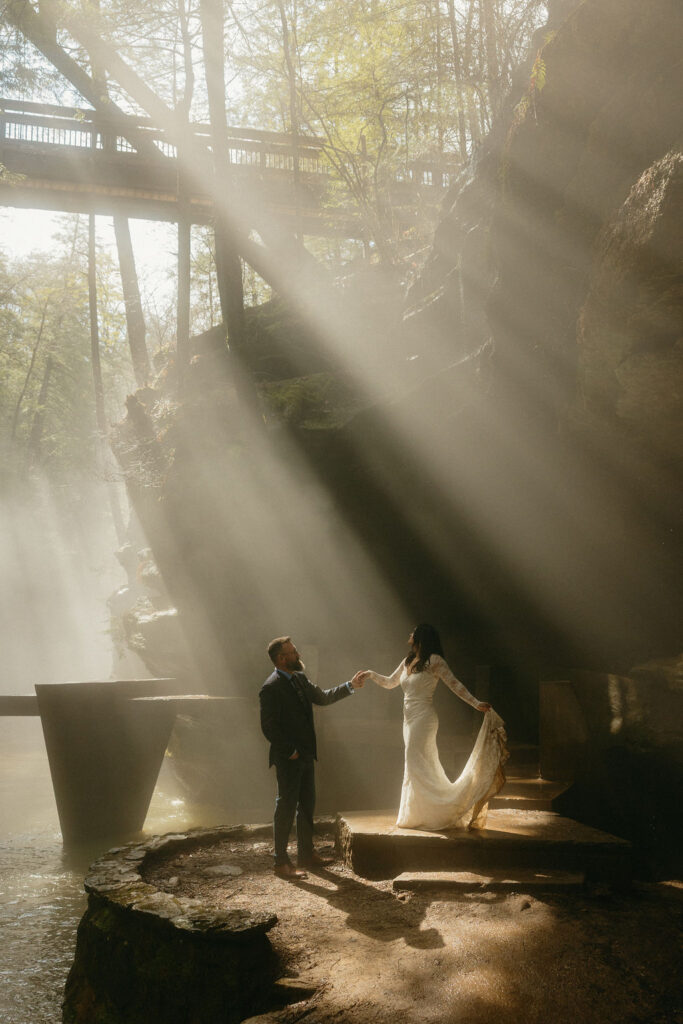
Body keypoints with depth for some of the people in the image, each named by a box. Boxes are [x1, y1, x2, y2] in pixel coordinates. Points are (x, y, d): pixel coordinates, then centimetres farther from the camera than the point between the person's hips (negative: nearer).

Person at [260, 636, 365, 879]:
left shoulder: (299, 679, 10)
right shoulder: (271, 688, -17)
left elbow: (322, 697, 23)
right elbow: (269, 727, -18)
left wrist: (350, 686, 17)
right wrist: (290, 752, -15)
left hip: (305, 756, 9)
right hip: (288, 759, -9)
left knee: (307, 805, 16)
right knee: (286, 807, -2)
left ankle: (306, 854, 27)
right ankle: (281, 862, 6)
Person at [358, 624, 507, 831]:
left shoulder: (433, 660, -7)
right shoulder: (407, 662, 15)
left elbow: (455, 684, -9)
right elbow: (390, 682, 28)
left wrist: (476, 703, -17)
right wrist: (371, 674, 17)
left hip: (423, 718, -7)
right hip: (409, 720, 7)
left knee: (416, 766, -9)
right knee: (425, 768, 9)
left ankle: (420, 816, -2)